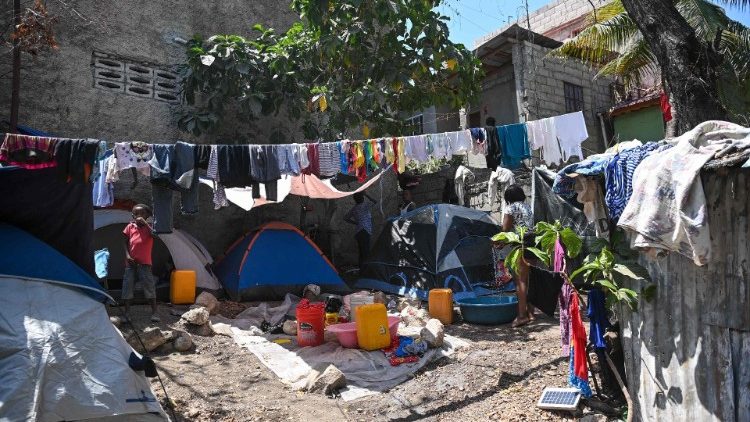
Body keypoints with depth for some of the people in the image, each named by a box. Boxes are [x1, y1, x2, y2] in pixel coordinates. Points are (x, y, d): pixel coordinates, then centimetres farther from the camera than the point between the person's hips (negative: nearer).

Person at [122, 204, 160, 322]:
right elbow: (126, 243, 9)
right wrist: (127, 256, -5)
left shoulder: (148, 227, 1)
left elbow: (155, 235, -21)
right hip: (131, 263, 3)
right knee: (127, 287, 5)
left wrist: (144, 223, -20)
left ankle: (154, 312, 5)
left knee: (150, 287, -3)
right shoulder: (130, 226, 7)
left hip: (144, 263, -2)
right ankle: (127, 313, 17)